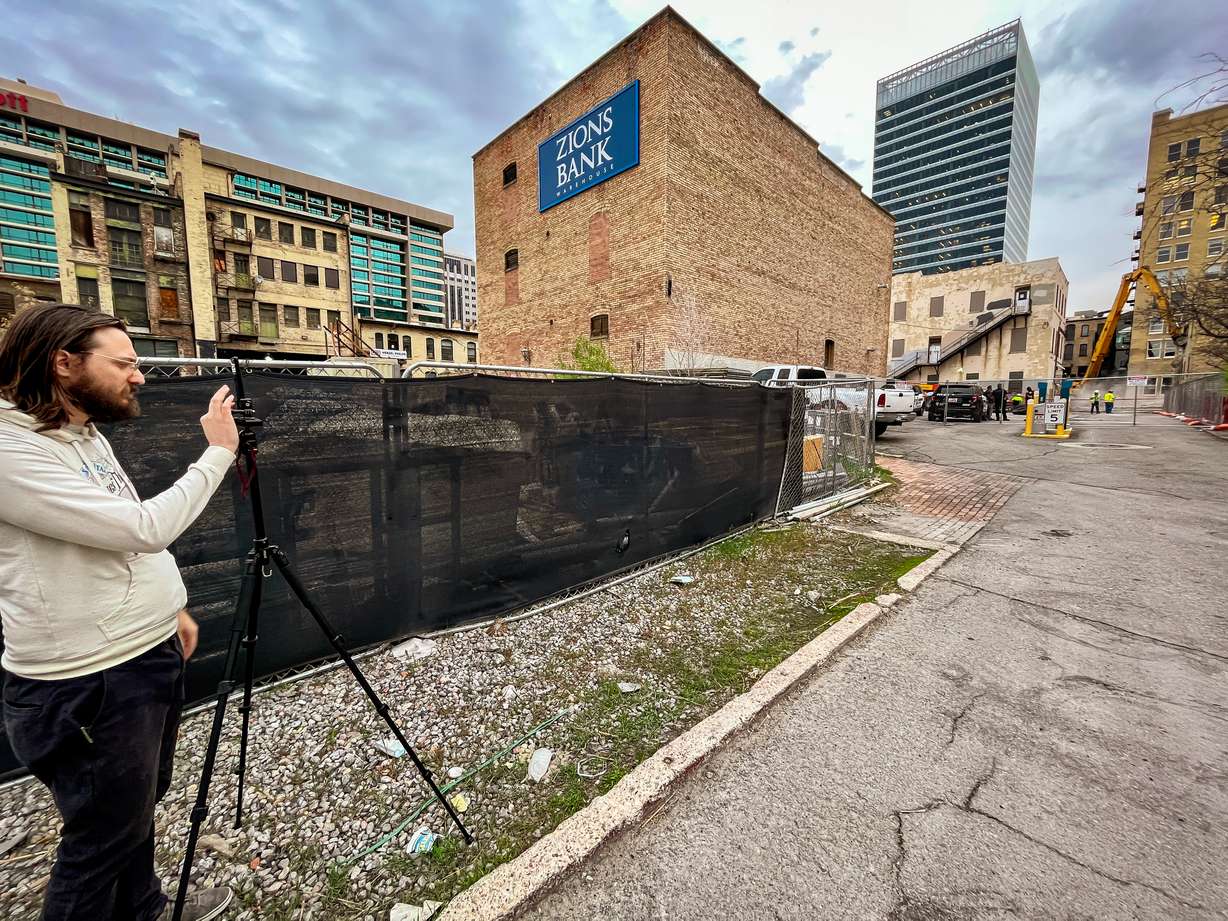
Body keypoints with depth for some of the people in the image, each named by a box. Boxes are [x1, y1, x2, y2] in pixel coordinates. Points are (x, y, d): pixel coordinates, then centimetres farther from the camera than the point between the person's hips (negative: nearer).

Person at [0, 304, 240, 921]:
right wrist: (218, 452, -19)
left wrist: (171, 607, 16)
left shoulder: (88, 436, 8)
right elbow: (144, 528, -27)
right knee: (102, 841, 13)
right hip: (89, 687, -9)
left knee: (138, 808, 27)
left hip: (152, 655, 9)